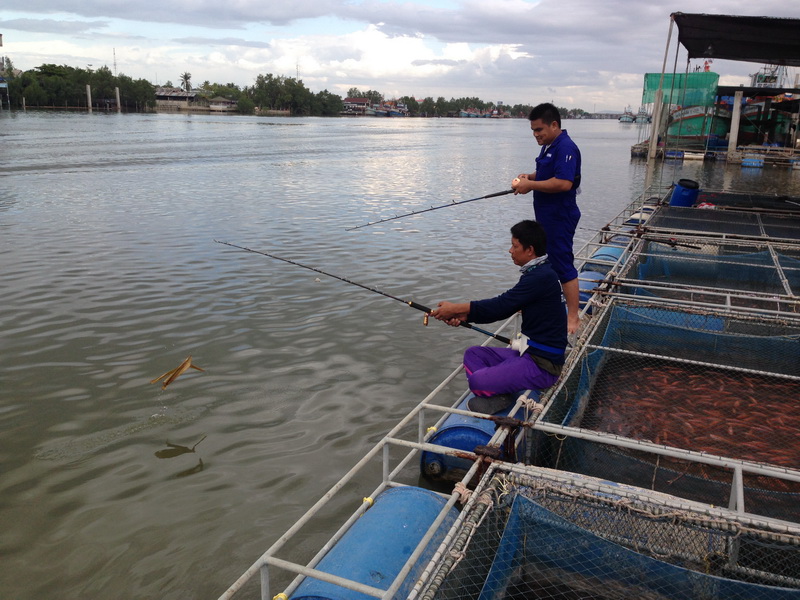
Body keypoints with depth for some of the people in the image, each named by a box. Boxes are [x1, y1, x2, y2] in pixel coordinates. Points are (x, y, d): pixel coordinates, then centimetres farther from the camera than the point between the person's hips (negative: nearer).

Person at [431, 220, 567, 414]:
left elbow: (502, 305, -21)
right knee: (473, 354, 10)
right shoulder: (537, 272, 12)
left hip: (543, 364, -10)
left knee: (477, 381, -25)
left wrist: (456, 308, -14)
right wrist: (463, 316, -1)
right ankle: (498, 396, -6)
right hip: (528, 353, 10)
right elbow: (504, 308, 10)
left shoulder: (542, 277, -19)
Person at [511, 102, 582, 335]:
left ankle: (573, 318, -1)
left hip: (559, 218, -10)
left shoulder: (565, 148, -19)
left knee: (563, 265, -7)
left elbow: (564, 183, -29)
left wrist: (531, 185, -22)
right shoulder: (548, 146, 13)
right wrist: (530, 176, 4)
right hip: (546, 216, 11)